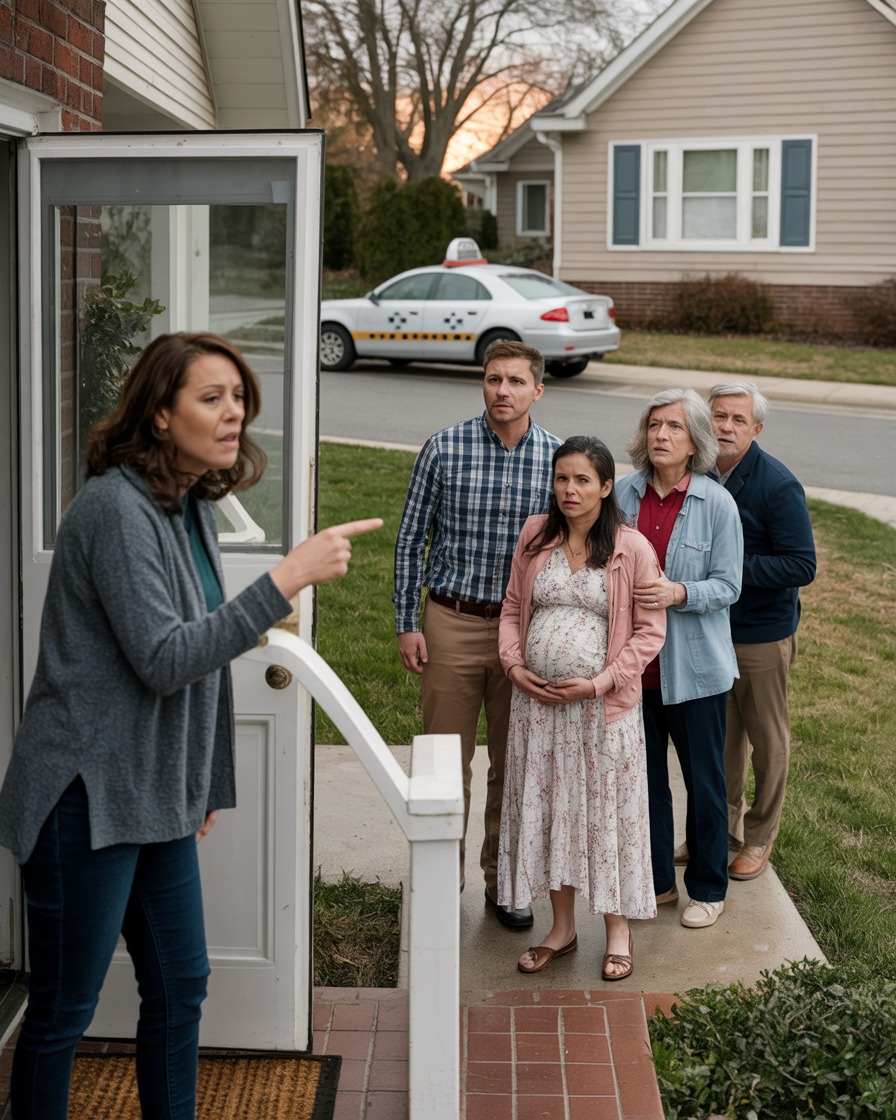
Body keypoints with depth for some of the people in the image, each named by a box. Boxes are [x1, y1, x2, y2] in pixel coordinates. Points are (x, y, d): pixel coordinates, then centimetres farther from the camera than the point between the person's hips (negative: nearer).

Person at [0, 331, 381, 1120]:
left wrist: (200, 783, 20)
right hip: (89, 793, -9)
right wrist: (287, 580, -28)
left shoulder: (193, 505, 10)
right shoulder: (116, 507, -19)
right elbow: (163, 659, -25)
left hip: (157, 795, 9)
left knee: (180, 985, 16)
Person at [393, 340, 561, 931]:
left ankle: (503, 880, 26)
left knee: (514, 763, 11)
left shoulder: (559, 457, -1)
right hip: (452, 621, -1)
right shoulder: (445, 449, -5)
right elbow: (411, 538, 1)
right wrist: (407, 623, -3)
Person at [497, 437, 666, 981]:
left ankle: (619, 932, 21)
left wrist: (599, 682, -14)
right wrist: (514, 665, -3)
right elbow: (513, 608, 12)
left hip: (604, 706, -4)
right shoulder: (536, 536, 4)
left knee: (608, 813, 5)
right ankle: (562, 927, 26)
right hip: (537, 701, 4)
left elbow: (650, 631, -6)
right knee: (545, 809, 11)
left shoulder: (633, 549, -8)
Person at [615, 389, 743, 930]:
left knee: (704, 779, 9)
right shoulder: (624, 495, 0)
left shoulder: (717, 504, -8)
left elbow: (728, 586, -8)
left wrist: (679, 593, -25)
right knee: (644, 777, 13)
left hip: (694, 665, -3)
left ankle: (708, 888, 26)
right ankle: (657, 881, 30)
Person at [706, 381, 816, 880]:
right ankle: (725, 824, 34)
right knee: (721, 733, 17)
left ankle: (760, 836, 26)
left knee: (767, 739, 10)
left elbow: (802, 566, -20)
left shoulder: (777, 486, -18)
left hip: (763, 633, -5)